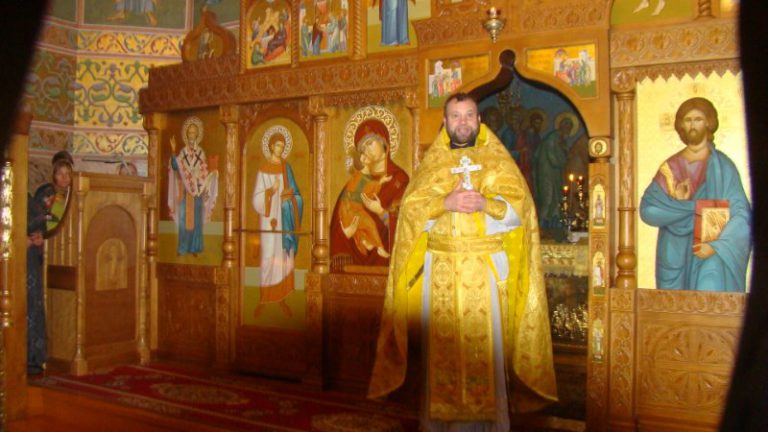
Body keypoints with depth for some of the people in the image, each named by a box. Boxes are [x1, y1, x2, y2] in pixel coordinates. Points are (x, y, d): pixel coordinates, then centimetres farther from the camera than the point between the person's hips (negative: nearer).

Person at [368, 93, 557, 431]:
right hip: (441, 267, 1)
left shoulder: (498, 159, 9)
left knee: (484, 343, -2)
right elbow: (411, 206, 3)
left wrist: (485, 203, -17)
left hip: (485, 267, -1)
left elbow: (520, 204, 0)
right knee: (442, 343, 1)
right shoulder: (431, 161, 13)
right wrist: (446, 203, -14)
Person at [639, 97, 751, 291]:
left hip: (712, 255, -3)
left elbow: (741, 214, -7)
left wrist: (716, 245, -19)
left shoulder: (723, 166, 0)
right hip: (675, 256, 3)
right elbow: (646, 210, 1)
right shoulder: (671, 167, 8)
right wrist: (677, 203, -14)